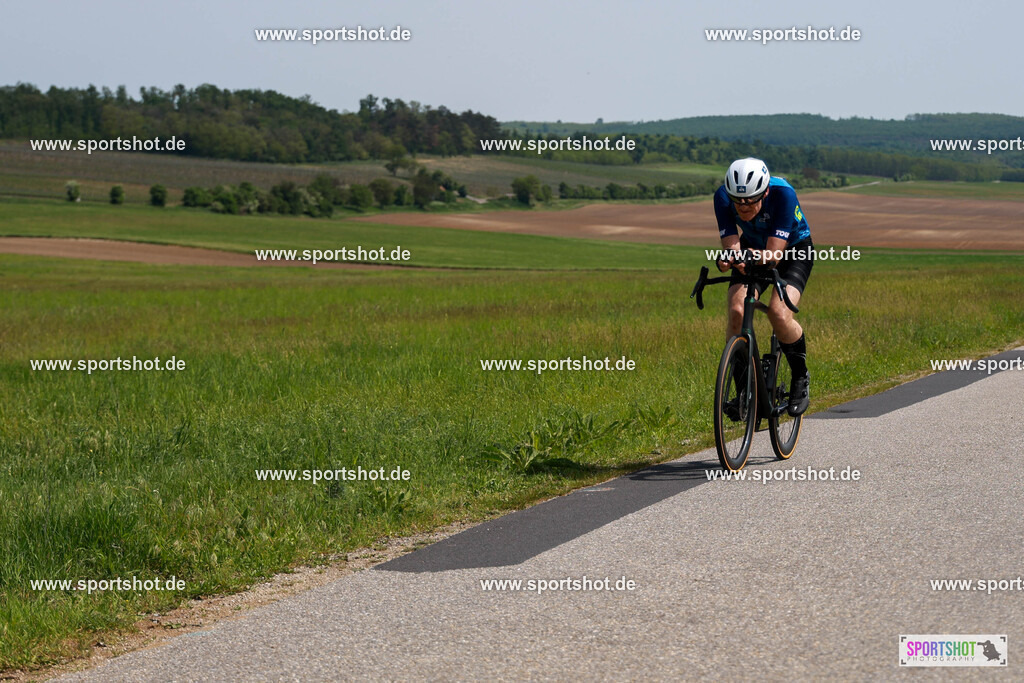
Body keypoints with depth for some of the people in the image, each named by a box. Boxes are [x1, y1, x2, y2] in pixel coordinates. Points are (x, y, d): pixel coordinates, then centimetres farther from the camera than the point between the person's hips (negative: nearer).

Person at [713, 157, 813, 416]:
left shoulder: (783, 193, -35)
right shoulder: (723, 197, -26)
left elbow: (773, 255, -37)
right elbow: (731, 247, -27)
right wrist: (729, 258, -50)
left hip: (793, 251, -3)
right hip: (754, 248, 3)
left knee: (779, 313, -27)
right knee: (736, 312, -21)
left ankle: (801, 379, -2)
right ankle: (743, 390, -5)